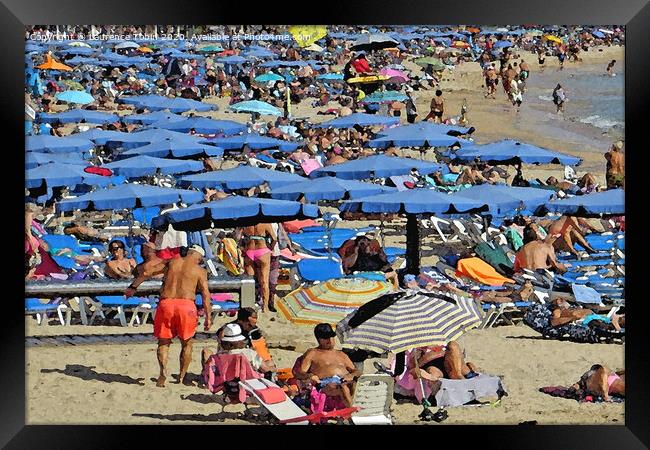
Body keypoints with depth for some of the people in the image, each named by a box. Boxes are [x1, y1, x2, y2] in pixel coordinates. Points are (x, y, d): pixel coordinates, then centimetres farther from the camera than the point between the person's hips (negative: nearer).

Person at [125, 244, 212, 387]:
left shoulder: (171, 262, 13)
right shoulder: (200, 271, 7)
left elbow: (146, 272, 13)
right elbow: (205, 295, 2)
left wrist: (133, 287, 22)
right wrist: (208, 317, 6)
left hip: (166, 303, 1)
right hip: (186, 304, -1)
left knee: (164, 342, 12)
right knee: (186, 343, 16)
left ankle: (163, 371, -9)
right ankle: (182, 376, 15)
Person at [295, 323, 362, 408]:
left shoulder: (341, 354, 36)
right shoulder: (312, 353, 24)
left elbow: (357, 371, 28)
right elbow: (299, 373, 12)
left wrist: (352, 375, 1)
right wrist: (310, 376, -13)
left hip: (345, 381, 3)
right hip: (326, 382, -3)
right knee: (343, 388, -40)